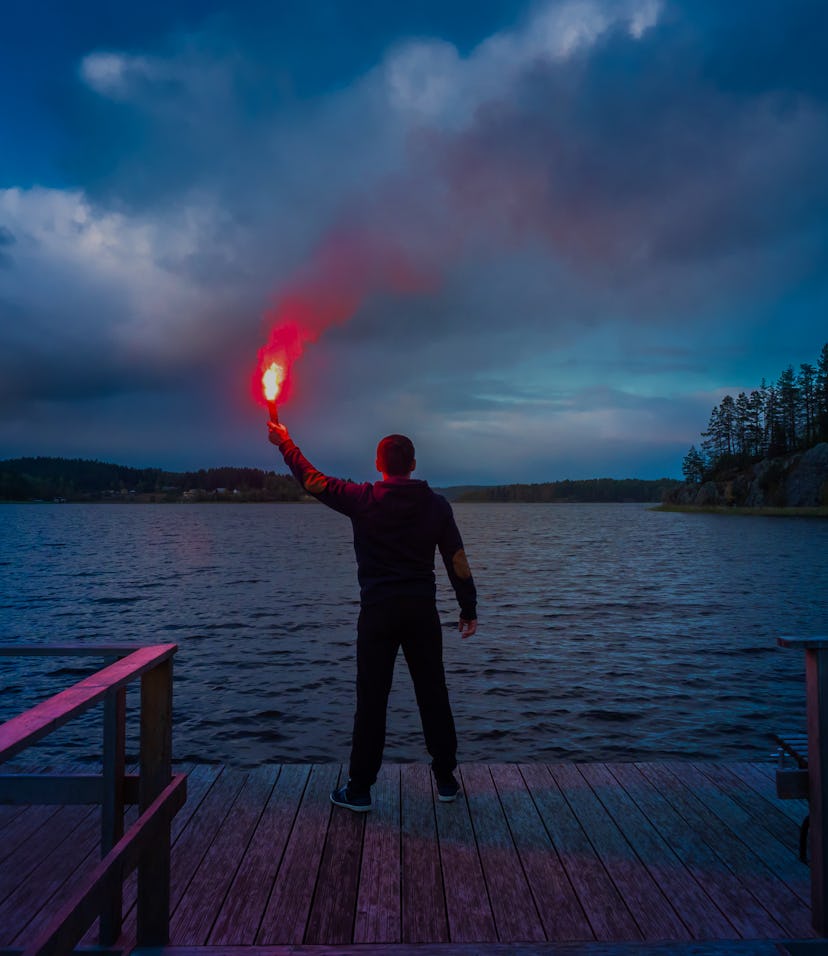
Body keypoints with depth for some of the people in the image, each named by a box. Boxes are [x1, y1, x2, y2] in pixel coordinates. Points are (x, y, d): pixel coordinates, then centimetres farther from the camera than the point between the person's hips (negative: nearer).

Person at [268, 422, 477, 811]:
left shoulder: (363, 499, -6)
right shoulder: (436, 504, 0)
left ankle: (359, 789, 14)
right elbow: (457, 560, 2)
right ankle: (446, 780, 23)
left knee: (371, 700, 5)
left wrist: (285, 443, 18)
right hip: (422, 610, 2)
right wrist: (469, 610, 11)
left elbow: (313, 481, 4)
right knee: (433, 695, 12)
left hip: (377, 611, -2)